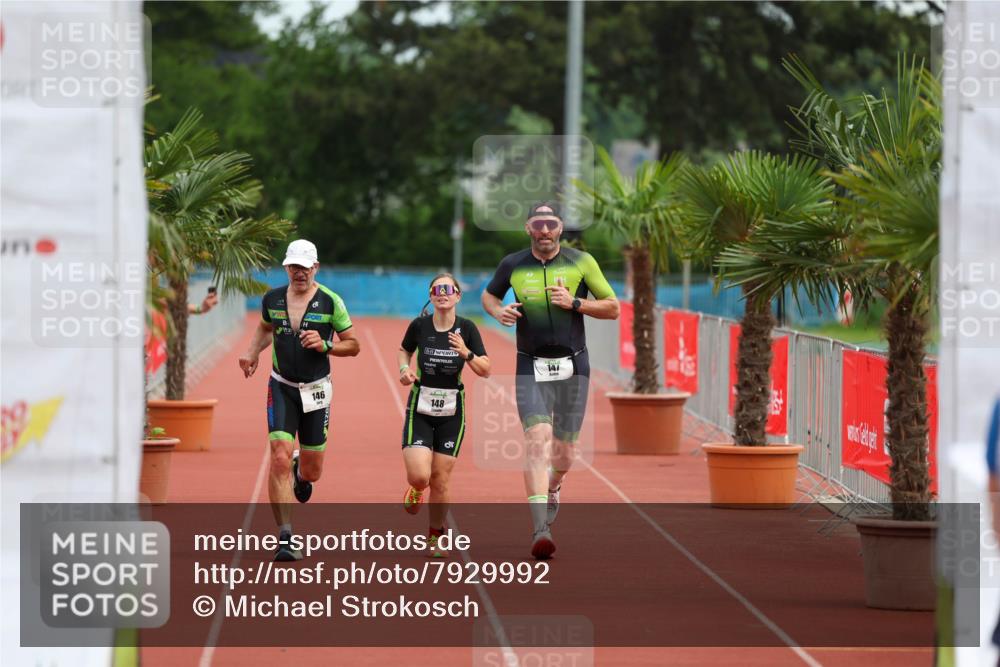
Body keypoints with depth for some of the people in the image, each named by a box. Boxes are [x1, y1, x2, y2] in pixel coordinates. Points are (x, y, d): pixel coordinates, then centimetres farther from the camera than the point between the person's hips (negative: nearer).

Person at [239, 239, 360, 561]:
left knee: (311, 471, 7)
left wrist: (325, 345, -18)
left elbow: (353, 345, -1)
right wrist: (252, 352, 4)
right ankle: (285, 538, -13)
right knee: (280, 459, -16)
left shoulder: (330, 302, -7)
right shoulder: (272, 299, 1)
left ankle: (301, 473, 48)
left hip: (316, 390, -1)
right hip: (281, 387, 1)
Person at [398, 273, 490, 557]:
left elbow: (485, 371, -5)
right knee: (419, 476, -16)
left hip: (451, 413, 1)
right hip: (419, 409, 0)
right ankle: (416, 490, 23)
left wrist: (466, 353, -22)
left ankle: (435, 537, 25)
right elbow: (404, 350, 15)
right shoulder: (419, 325, -5)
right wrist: (404, 369, -4)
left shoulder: (467, 329, -5)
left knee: (440, 483, 2)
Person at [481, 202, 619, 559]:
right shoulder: (512, 265, 3)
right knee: (538, 439, -19)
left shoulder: (581, 262, 0)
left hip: (572, 367, 1)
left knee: (564, 452, 6)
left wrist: (575, 303, -13)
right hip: (531, 369, -1)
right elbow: (489, 295, 21)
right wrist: (499, 311, -2)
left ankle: (553, 488, 43)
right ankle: (540, 529, -26)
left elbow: (613, 308, 3)